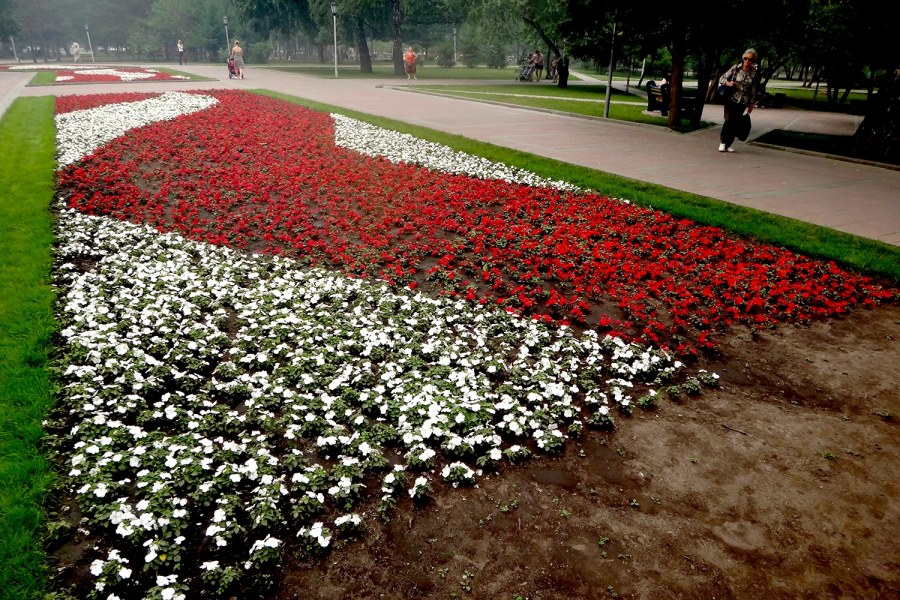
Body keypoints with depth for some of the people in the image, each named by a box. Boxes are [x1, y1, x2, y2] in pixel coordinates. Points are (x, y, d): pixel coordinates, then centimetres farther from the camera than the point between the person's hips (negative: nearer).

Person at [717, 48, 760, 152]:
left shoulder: (754, 73, 0)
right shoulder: (736, 68, -5)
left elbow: (754, 89, 6)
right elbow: (722, 78, 1)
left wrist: (751, 103, 7)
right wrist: (727, 83, -20)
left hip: (743, 102, 2)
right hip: (731, 99, -2)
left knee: (735, 124, 3)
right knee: (729, 120, -15)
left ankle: (727, 145, 13)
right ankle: (722, 142, -1)